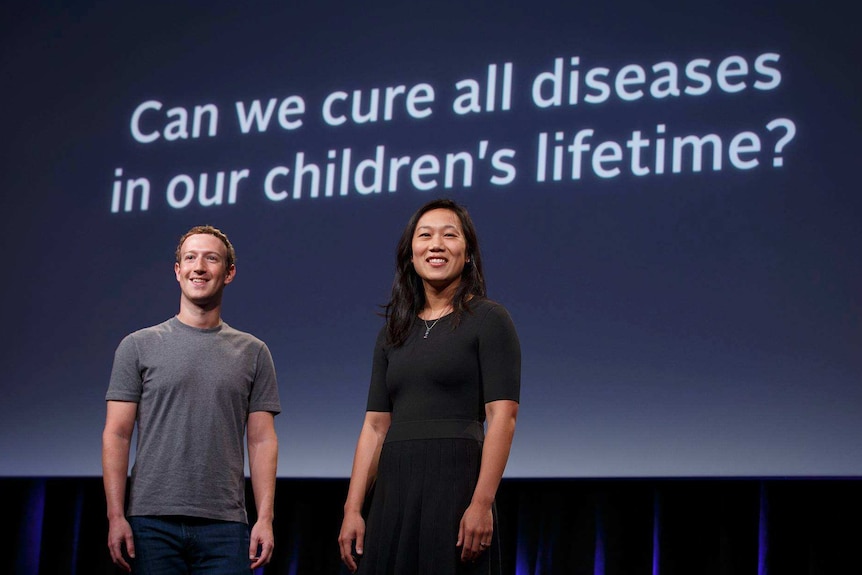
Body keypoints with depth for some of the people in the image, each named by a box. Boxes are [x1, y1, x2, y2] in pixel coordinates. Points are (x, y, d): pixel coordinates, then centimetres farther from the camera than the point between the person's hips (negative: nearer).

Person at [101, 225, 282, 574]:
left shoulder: (252, 352, 11)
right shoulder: (139, 346, 7)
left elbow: (262, 441, 7)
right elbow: (116, 435, 2)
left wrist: (265, 518, -4)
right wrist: (116, 516, -7)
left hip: (224, 524, 1)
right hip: (152, 521, -1)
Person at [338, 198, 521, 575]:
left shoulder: (488, 319, 0)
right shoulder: (393, 332, 16)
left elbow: (502, 417, -9)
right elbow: (375, 425, 13)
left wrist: (482, 503, -18)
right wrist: (353, 509, 4)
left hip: (455, 483, -5)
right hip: (392, 490, 5)